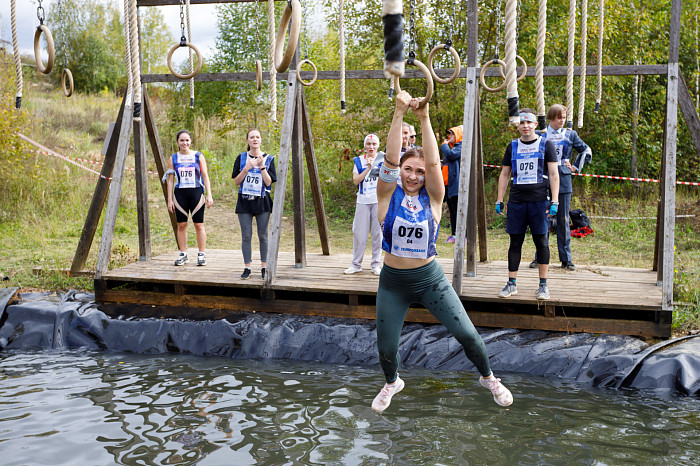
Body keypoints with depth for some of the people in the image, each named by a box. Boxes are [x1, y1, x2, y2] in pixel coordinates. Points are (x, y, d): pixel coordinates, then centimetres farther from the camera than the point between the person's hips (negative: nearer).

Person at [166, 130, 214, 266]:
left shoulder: (198, 156, 6)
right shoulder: (173, 159, 8)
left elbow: (205, 176, 6)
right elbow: (170, 180, 9)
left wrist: (209, 195, -2)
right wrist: (170, 200, 4)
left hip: (196, 192, -1)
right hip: (180, 193, 1)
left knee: (199, 225, -2)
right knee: (181, 225, 3)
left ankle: (201, 255, 6)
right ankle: (183, 254, 12)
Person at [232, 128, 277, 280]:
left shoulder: (268, 159, 3)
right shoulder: (241, 158, 6)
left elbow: (268, 182, -5)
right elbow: (236, 181, 2)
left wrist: (261, 166, -15)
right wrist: (246, 169, -11)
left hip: (262, 201, -1)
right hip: (244, 201, 1)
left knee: (262, 236, 3)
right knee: (246, 236, 2)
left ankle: (264, 267, 12)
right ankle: (247, 268, 10)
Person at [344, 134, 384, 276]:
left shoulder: (383, 158, 5)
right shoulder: (359, 161, 8)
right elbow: (356, 180, -4)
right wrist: (368, 168, -13)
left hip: (379, 200, -1)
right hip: (363, 200, 1)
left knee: (378, 232, 1)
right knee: (359, 233, 2)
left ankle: (376, 264, 12)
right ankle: (356, 264, 12)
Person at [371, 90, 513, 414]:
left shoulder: (432, 198, -5)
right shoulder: (389, 195, -5)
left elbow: (433, 161, -20)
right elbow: (391, 159, -20)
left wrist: (424, 118, -28)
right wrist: (399, 114, -28)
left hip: (430, 278, 0)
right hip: (393, 281, 0)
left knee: (466, 334, -3)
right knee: (385, 347, 6)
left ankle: (488, 378, 26)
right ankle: (392, 383, 40)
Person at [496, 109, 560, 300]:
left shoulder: (545, 145, 5)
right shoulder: (512, 146, 13)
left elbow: (554, 174, 2)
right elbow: (504, 175, 16)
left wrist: (554, 201, -7)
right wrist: (499, 200, 9)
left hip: (539, 200, -2)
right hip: (516, 201, 2)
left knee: (541, 241, 0)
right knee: (515, 242, 4)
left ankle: (543, 285, 8)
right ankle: (511, 284, 11)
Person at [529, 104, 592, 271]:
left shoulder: (570, 134, 8)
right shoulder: (541, 135, 5)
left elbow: (586, 151, 19)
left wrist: (576, 167, 11)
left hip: (563, 181, 1)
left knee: (563, 220, 3)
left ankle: (566, 259, 9)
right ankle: (539, 257, 9)